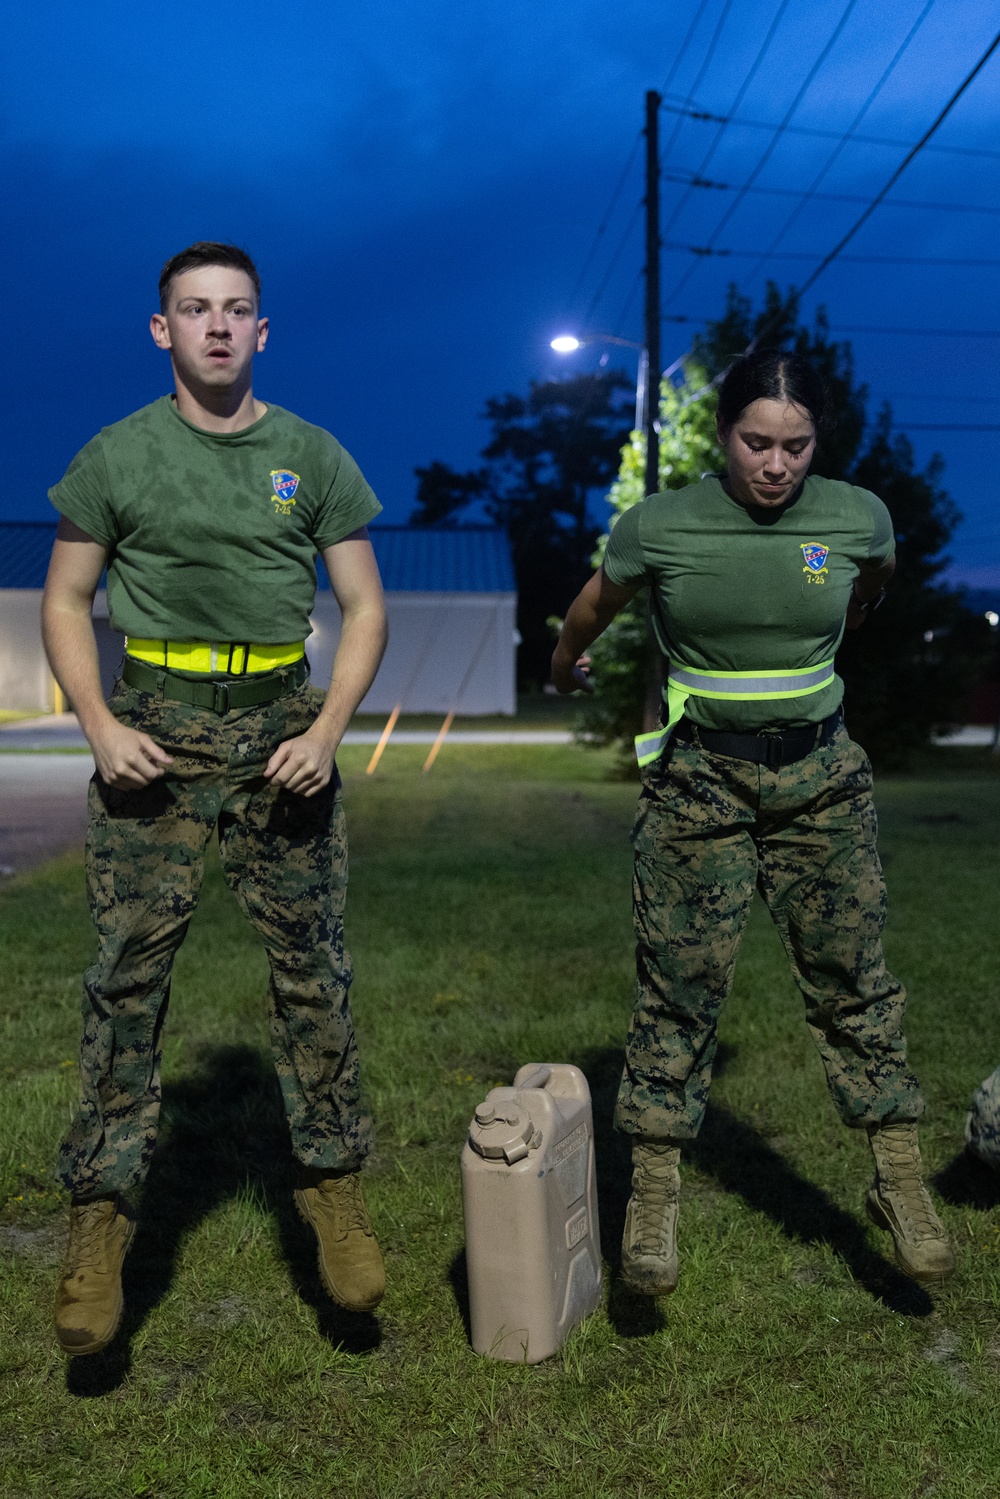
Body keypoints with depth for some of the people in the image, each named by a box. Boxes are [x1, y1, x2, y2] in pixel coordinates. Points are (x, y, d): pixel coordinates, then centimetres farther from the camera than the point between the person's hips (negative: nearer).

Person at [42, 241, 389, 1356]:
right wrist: (100, 726, -7)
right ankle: (100, 1213, 7)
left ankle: (333, 1191, 14)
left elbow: (364, 608, 7)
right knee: (128, 973, -3)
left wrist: (328, 731, -8)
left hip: (280, 729, 1)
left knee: (312, 971, 1)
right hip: (155, 729, 0)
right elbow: (64, 603, 9)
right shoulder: (117, 456, 6)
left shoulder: (313, 457, 7)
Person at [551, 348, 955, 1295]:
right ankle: (653, 1194, 10)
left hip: (821, 780, 2)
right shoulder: (659, 527, -8)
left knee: (852, 979, 5)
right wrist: (563, 671, 28)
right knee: (679, 989, 0)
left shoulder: (859, 517, -3)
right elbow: (591, 611, 12)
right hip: (699, 781, -2)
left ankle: (900, 1182, 17)